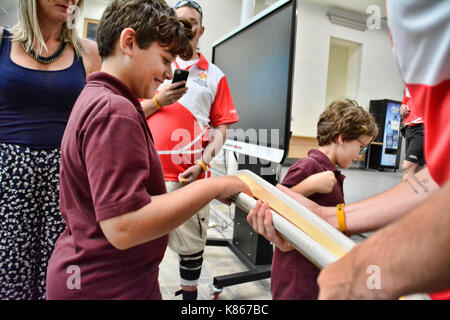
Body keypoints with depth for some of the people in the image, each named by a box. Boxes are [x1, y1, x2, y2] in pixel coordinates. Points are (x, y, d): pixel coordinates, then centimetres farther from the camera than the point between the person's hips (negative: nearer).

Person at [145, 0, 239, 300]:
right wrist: (158, 101, -9)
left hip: (189, 176, 0)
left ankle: (190, 294, 30)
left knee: (192, 244, 8)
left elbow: (220, 128, 4)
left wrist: (202, 163, -9)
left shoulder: (214, 75, 9)